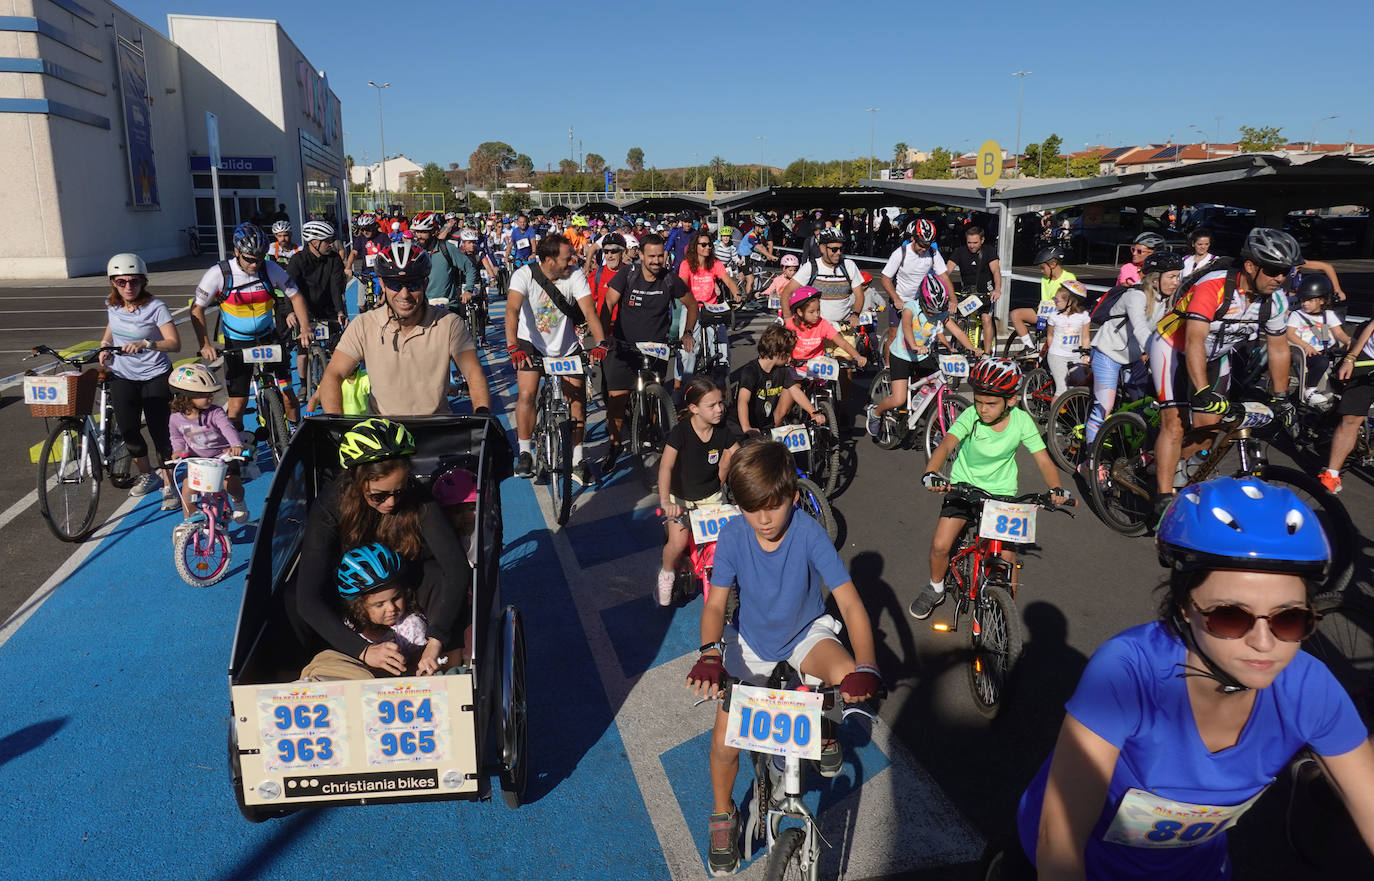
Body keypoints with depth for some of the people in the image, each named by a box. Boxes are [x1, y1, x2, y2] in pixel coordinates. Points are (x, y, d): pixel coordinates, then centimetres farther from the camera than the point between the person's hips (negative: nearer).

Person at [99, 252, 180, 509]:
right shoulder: (112, 306, 2)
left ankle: (168, 486, 6)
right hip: (122, 377, 5)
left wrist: (145, 344, -34)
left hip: (155, 377, -5)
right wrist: (104, 346, 2)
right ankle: (147, 475, 27)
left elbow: (174, 343, -20)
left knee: (159, 432, -6)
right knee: (128, 431, 4)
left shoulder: (155, 307, -15)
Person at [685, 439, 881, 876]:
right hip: (751, 641, 1)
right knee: (725, 741, -10)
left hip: (806, 633, -1)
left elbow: (850, 602, -29)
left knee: (847, 677, -32)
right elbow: (715, 604, -20)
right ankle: (723, 815, 22)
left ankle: (823, 728, 5)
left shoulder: (809, 534, -26)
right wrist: (709, 656, -40)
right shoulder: (733, 535, -21)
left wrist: (866, 668, -44)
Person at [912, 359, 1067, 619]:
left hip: (1002, 492, 0)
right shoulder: (970, 417, -19)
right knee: (940, 545, -12)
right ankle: (936, 588, 18)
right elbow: (947, 444, -33)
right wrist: (931, 473, -52)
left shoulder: (1021, 421, -15)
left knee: (1007, 557, -7)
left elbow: (1043, 460, -14)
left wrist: (1056, 488, -33)